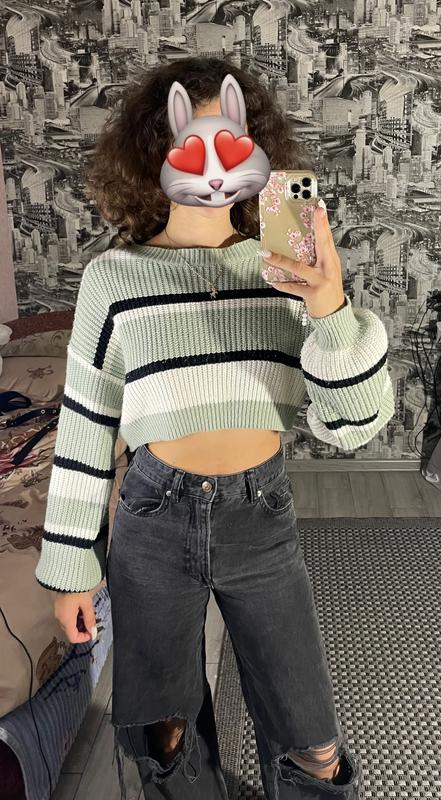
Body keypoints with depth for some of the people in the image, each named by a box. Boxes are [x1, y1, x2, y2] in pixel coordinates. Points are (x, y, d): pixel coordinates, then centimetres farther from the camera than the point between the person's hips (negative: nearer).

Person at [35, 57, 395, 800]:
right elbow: (84, 424, 0)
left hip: (261, 517, 1)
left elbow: (351, 424, -7)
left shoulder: (289, 266, -4)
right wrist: (69, 565, 3)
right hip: (154, 518, 0)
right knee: (162, 734, 19)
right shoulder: (114, 275, -6)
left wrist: (334, 312, -25)